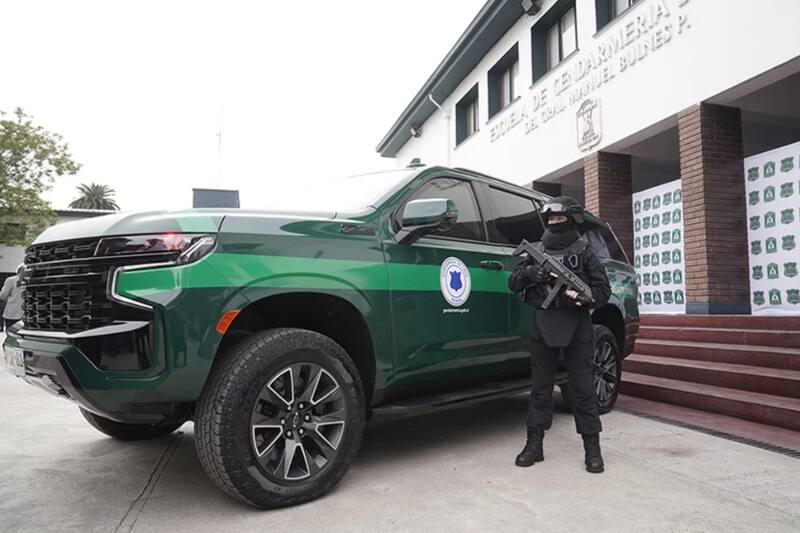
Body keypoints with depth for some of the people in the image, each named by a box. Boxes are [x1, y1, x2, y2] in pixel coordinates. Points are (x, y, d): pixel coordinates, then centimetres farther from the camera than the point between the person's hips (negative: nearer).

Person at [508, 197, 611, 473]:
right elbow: (513, 283, 8)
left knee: (583, 388, 2)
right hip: (543, 327, 3)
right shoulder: (537, 251, 12)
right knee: (540, 387, 7)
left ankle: (592, 448, 12)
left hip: (576, 328, -2)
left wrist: (582, 297, -17)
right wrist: (530, 273, -13)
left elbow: (603, 290, 3)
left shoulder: (584, 252, 5)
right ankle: (534, 445, 16)